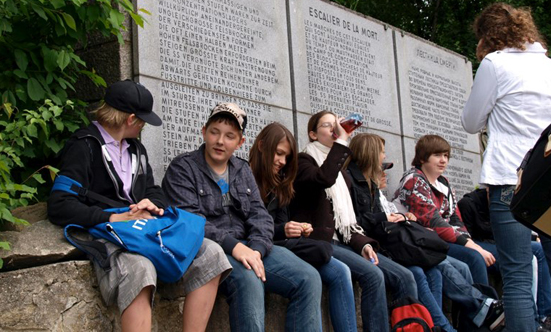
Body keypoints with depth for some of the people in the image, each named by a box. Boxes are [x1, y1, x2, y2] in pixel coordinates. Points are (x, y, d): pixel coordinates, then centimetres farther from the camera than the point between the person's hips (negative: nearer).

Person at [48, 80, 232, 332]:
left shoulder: (136, 148, 23)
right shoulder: (84, 147, -3)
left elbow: (154, 190, 27)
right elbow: (59, 207, -12)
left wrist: (153, 205, 1)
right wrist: (117, 218, -16)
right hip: (107, 235, -7)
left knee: (210, 254, -15)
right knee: (138, 269, -41)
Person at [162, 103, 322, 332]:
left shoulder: (243, 170, 19)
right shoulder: (182, 168, 1)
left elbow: (260, 216, 9)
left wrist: (256, 249, -13)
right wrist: (232, 246, -23)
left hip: (246, 247, 6)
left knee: (309, 279, -14)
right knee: (248, 280, -37)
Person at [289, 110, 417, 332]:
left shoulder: (342, 175, 25)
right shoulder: (304, 162, 2)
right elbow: (324, 179, -22)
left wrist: (362, 244, 1)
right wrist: (342, 141, -15)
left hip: (342, 243, 8)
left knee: (403, 276, -10)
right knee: (373, 275, -30)